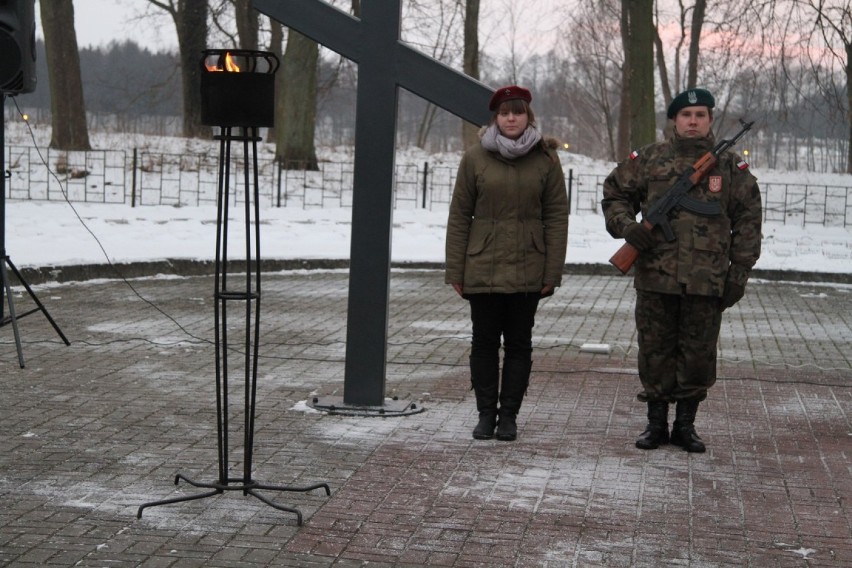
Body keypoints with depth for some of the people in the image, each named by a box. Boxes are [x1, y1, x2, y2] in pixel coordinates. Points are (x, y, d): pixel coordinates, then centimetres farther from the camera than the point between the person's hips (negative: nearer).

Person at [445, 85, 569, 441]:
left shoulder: (546, 158, 1)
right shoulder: (475, 157, 0)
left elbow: (556, 217, 1)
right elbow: (459, 216, 2)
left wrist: (552, 273, -4)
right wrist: (455, 271, -2)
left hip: (527, 271, 0)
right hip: (482, 268, 0)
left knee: (518, 343, 8)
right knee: (485, 342, 7)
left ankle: (509, 415, 18)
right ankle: (486, 413, 18)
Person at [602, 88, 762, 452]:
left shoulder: (731, 167, 6)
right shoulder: (649, 160, 6)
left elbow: (747, 221, 7)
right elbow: (614, 193, 14)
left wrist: (740, 271, 1)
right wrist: (627, 226, -6)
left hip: (708, 282, 0)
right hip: (655, 278, 0)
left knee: (699, 354, 6)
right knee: (655, 351, 7)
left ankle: (685, 424, 20)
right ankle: (656, 423, 20)